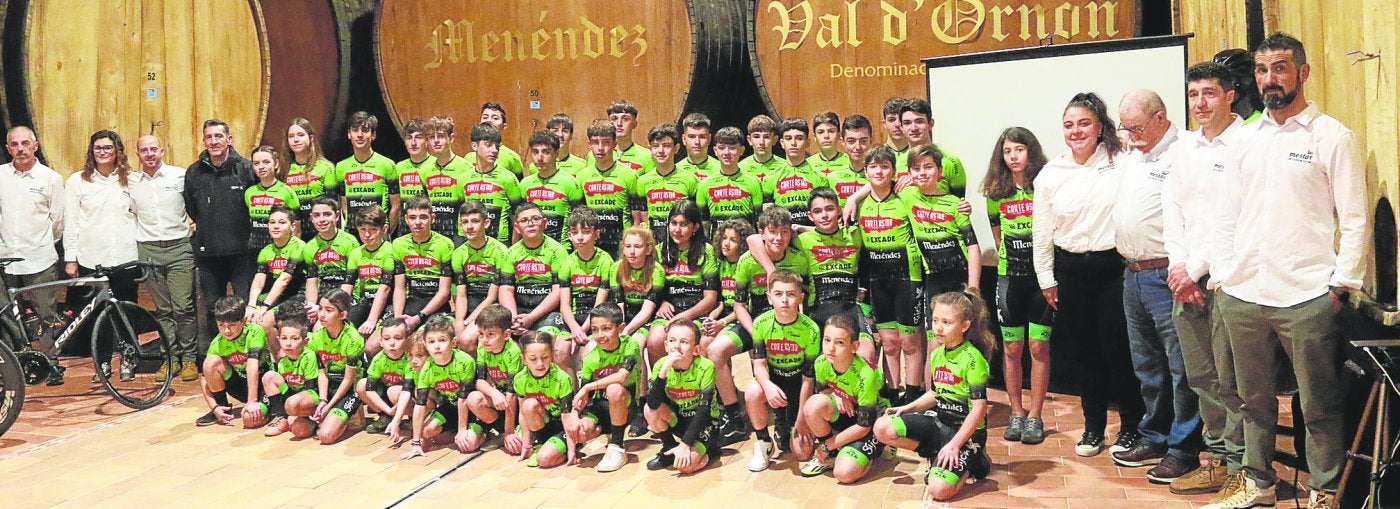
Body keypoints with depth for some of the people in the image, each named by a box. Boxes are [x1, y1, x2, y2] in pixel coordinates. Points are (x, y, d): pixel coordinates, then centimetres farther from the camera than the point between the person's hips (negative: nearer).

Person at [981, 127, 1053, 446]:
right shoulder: (996, 193, 5)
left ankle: (1035, 416, 9)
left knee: (1038, 347, 0)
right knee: (1012, 348, 6)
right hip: (1009, 276, 3)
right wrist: (1007, 257, 13)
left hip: (1042, 273, -3)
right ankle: (1016, 413, 17)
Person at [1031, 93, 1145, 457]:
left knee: (1117, 348, 0)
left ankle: (1131, 426, 18)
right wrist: (1046, 279, 11)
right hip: (1070, 270, 3)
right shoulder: (1050, 174, 4)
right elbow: (1042, 231, 10)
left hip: (1112, 265, -3)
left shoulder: (1120, 160, -4)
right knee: (1085, 351, 12)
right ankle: (1093, 427, 26)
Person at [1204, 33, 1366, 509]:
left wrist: (1341, 285, -10)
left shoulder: (1333, 137, -3)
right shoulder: (1247, 137, 11)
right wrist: (1226, 274, 9)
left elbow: (1354, 220, -5)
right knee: (1254, 401, 16)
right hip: (1243, 296, 5)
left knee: (1319, 407, 4)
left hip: (1306, 299, -5)